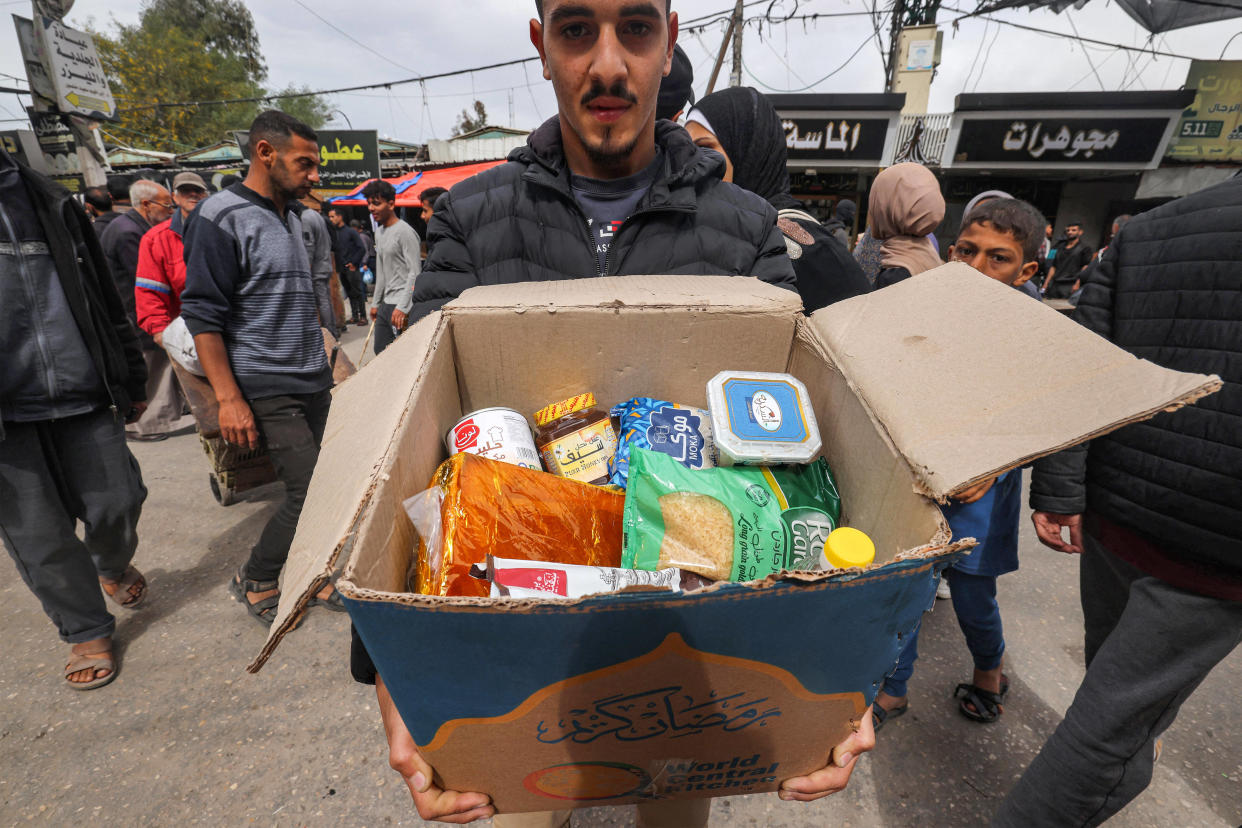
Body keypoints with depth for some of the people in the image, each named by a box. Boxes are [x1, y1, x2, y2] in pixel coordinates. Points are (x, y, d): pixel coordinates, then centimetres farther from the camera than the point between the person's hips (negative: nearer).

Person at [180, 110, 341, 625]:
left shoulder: (291, 213, 15)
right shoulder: (222, 217, -10)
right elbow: (203, 316, -13)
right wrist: (228, 399, -17)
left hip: (314, 381, 7)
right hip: (267, 390, -7)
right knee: (309, 493, -7)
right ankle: (255, 581, 18)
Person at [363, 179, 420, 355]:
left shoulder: (405, 232, -11)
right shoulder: (379, 232, 18)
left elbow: (415, 273, -17)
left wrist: (402, 307, -23)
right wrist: (376, 303, 23)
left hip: (402, 306, -9)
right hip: (386, 304, 9)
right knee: (380, 353, 12)